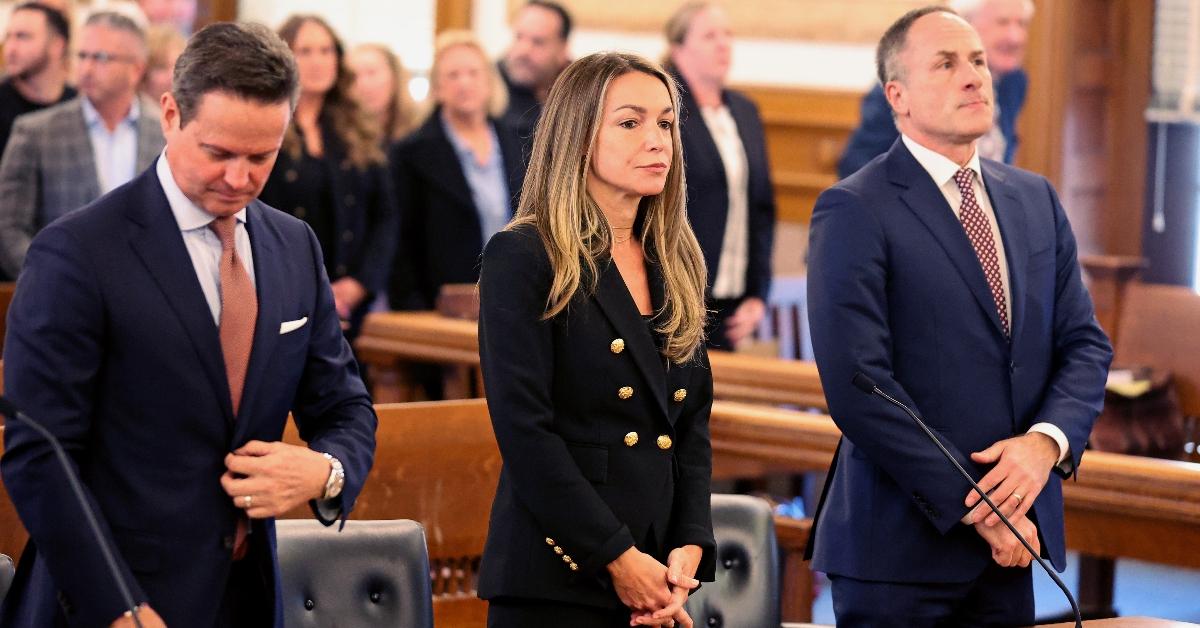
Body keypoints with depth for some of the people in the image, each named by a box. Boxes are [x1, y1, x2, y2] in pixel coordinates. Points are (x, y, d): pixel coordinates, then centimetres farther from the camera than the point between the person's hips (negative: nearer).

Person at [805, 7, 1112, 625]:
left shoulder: (1036, 199, 12)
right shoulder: (854, 211, -8)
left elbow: (1084, 342, 10)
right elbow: (856, 386, -15)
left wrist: (1047, 441, -10)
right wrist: (970, 508, -15)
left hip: (1011, 544, 5)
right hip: (902, 547, -5)